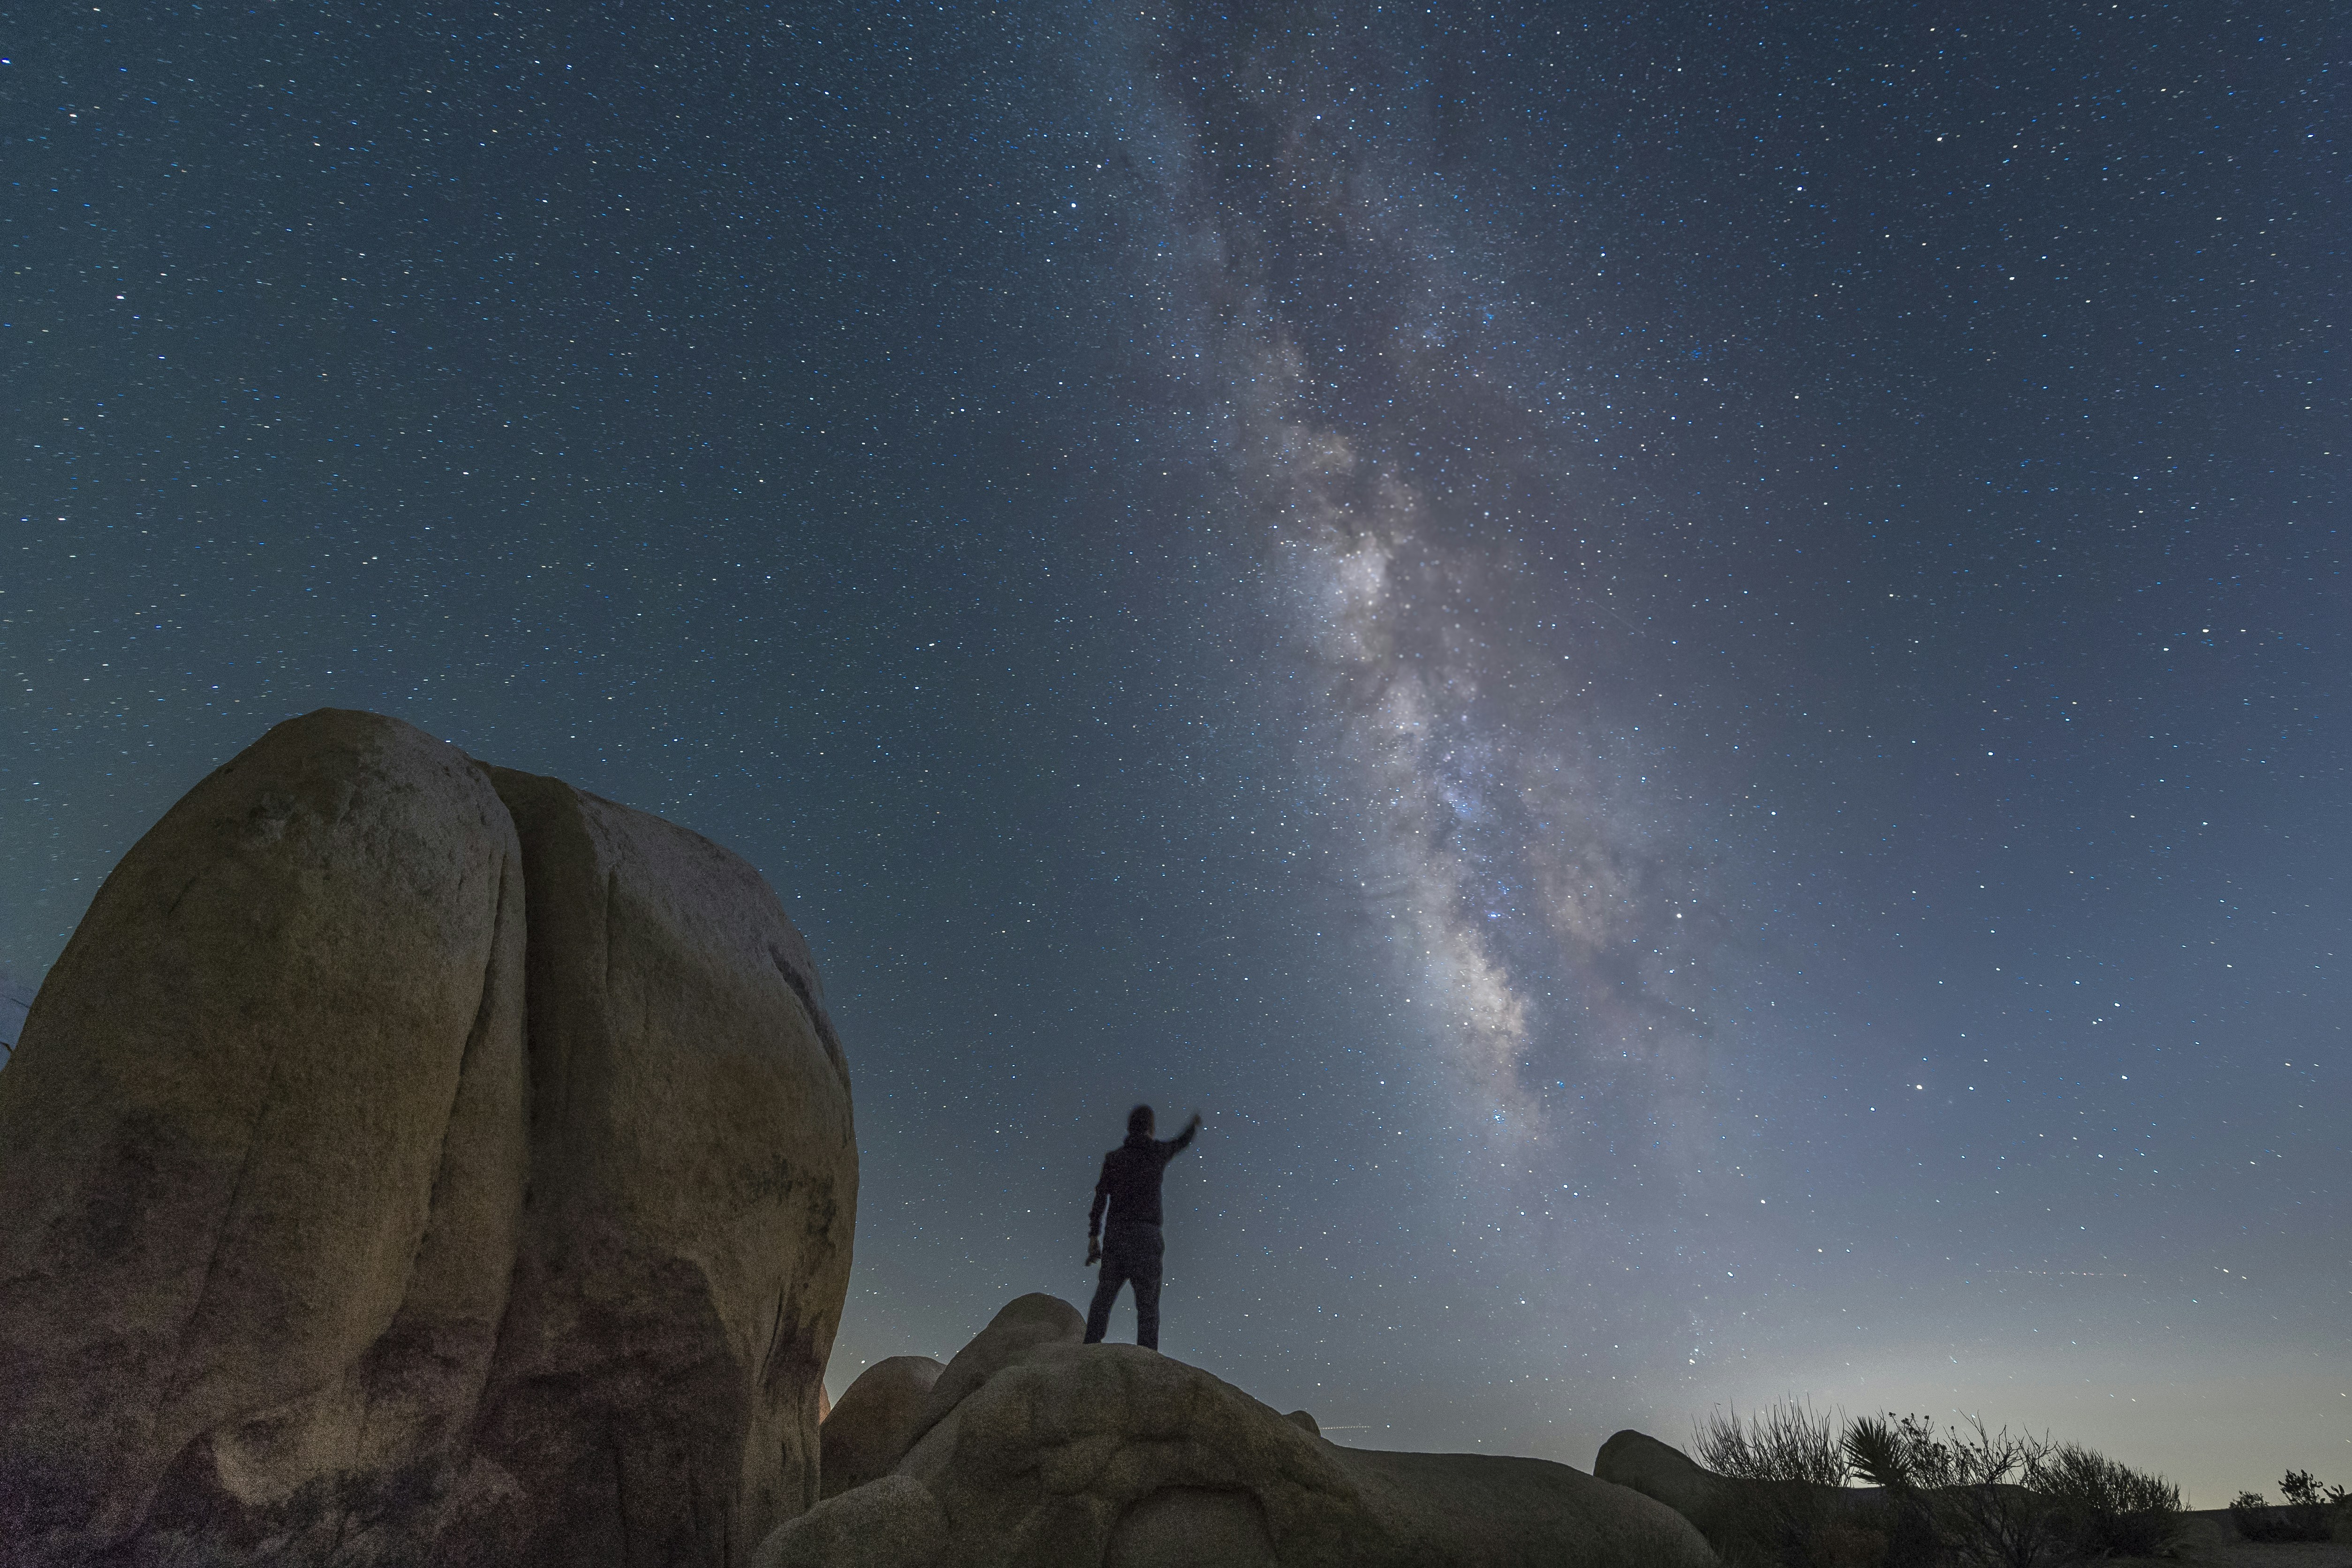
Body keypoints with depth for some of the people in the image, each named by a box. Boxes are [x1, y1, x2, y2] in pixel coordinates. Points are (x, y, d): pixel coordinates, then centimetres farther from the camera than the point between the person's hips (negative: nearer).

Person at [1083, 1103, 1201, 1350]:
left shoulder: (1113, 1158, 6)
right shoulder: (1158, 1153, 4)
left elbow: (1100, 1198, -1)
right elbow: (1181, 1143, 27)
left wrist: (1093, 1237, 0)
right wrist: (1194, 1124, 48)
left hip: (1116, 1235, 2)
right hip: (1145, 1236, -2)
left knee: (1104, 1298, 10)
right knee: (1148, 1303, 0)